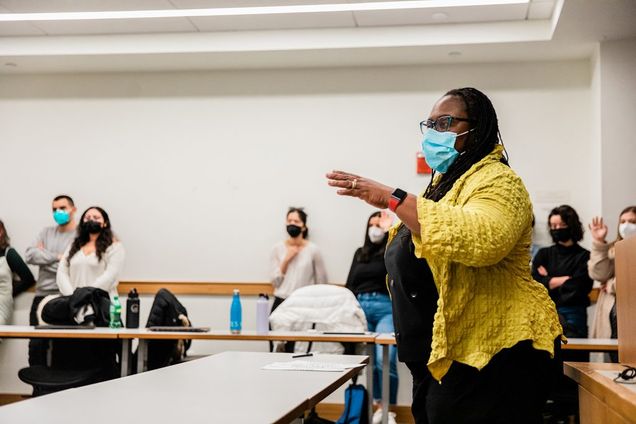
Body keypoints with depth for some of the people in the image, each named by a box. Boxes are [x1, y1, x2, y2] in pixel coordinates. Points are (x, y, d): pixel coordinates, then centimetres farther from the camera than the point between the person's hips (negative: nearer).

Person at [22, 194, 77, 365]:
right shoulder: (46, 232, 17)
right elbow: (30, 255, 2)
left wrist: (43, 256, -3)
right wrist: (56, 256, -8)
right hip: (42, 296, 5)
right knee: (36, 344, 3)